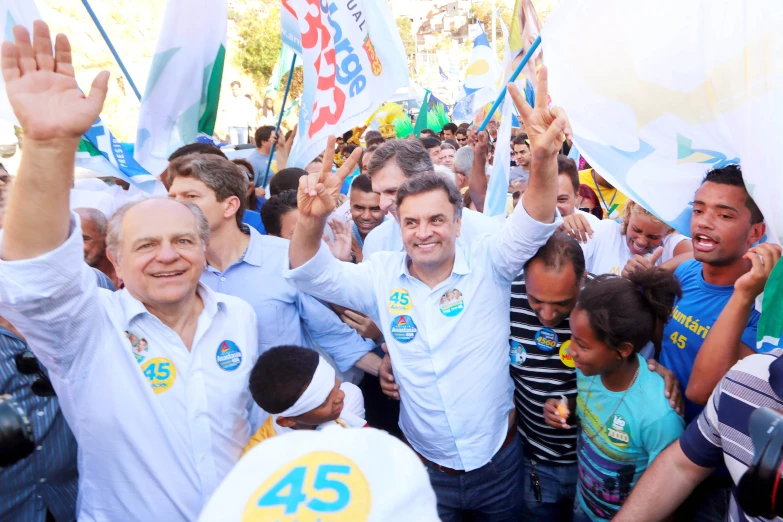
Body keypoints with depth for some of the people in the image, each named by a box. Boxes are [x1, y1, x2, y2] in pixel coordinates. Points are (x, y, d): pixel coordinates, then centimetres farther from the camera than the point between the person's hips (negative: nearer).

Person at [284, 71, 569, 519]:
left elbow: (533, 225, -23)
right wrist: (311, 220, -35)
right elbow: (315, 275, -13)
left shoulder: (488, 264, -10)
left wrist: (545, 159, -44)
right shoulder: (382, 276, -7)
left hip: (500, 460, 0)